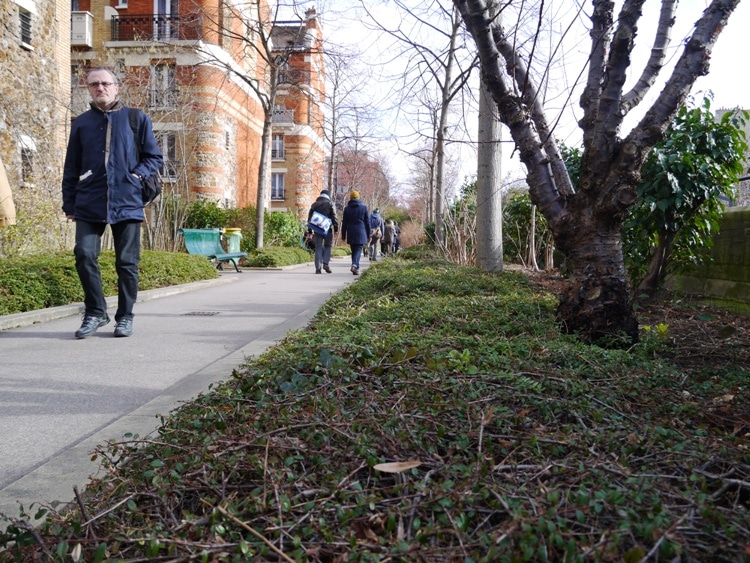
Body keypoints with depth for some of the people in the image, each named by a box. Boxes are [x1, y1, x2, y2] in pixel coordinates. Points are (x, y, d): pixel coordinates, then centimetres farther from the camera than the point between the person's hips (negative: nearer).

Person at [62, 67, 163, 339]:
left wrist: (137, 175, -8)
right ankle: (95, 312, 9)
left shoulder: (137, 119, 7)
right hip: (89, 205, 2)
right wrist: (69, 203, 10)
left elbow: (155, 158, 9)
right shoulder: (81, 123, 12)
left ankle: (125, 316, 15)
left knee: (127, 262, 2)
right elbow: (71, 168, 14)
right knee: (84, 255, -8)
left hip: (127, 203, -1)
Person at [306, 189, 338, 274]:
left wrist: (309, 230, 14)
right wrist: (336, 228, -2)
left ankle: (318, 268, -1)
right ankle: (326, 263, -7)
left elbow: (310, 217, 11)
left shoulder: (314, 204, 12)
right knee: (327, 246, 11)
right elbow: (334, 217, -5)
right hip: (328, 228, -2)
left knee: (318, 248, 5)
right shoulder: (330, 204, 2)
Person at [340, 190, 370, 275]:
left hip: (351, 233, 2)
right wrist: (368, 235, 8)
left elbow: (344, 223, 6)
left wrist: (343, 236, 10)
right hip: (361, 232, -2)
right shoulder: (364, 207, 1)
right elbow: (367, 222, 3)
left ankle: (356, 267, 19)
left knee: (353, 250, 14)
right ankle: (354, 265, -27)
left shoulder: (347, 208, 5)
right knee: (358, 249, -4)